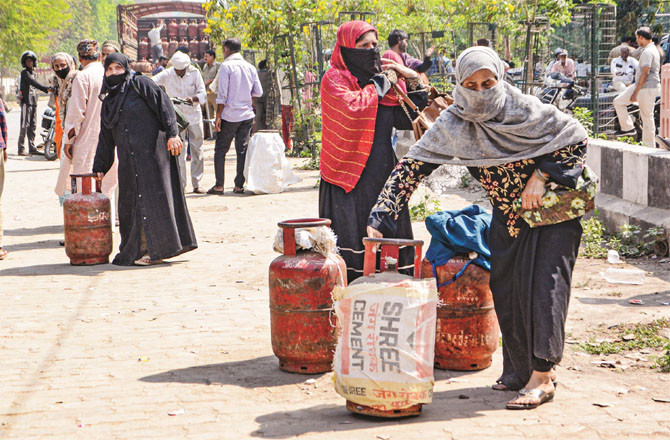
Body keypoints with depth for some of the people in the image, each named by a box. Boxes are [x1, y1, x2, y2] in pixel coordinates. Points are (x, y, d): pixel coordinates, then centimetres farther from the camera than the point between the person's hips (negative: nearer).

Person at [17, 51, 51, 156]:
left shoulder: (32, 73, 20)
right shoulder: (24, 72, -7)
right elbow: (33, 83, -20)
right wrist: (45, 88, -28)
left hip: (33, 102, 9)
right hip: (26, 102, -9)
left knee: (32, 126, 9)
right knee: (25, 125, -10)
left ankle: (32, 148, 13)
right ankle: (21, 149, -10)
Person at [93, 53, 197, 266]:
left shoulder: (140, 84, 2)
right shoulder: (108, 101, 21)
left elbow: (163, 104, -8)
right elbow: (106, 139, 23)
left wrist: (172, 133, -19)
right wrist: (99, 168, 19)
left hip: (151, 151, -7)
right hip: (128, 159, 7)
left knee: (152, 196, -7)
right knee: (130, 200, 5)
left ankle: (156, 250, -4)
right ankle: (138, 249, 10)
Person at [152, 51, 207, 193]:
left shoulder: (194, 73, -5)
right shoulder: (167, 75, -7)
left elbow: (203, 94, -7)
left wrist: (193, 98, -29)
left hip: (194, 116, 1)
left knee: (197, 150, 4)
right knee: (178, 152, -5)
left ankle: (197, 183, 13)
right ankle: (180, 184, 2)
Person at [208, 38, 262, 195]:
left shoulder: (226, 66, -8)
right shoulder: (250, 67, 6)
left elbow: (222, 95, -12)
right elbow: (258, 92, 8)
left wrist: (218, 116, -8)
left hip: (230, 116, -4)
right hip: (247, 115, 4)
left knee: (220, 150, 4)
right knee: (242, 150, 8)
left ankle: (219, 185, 0)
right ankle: (239, 185, 7)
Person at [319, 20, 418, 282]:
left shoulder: (383, 78, 14)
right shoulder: (335, 79, -5)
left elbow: (405, 120, 14)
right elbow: (353, 107, -24)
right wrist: (381, 84, -10)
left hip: (382, 172, 6)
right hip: (349, 176, -6)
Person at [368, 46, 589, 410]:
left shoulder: (525, 110, -23)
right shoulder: (453, 125, -15)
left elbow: (577, 139, -12)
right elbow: (411, 166, -16)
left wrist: (541, 176, -22)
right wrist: (380, 217, -24)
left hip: (553, 207, -4)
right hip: (507, 215, 5)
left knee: (542, 285, -12)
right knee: (505, 291, 3)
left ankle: (542, 377, -9)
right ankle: (520, 369, 17)